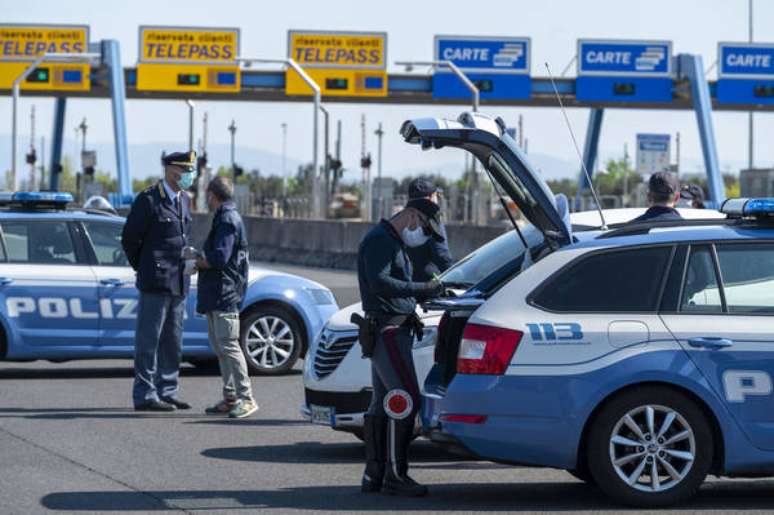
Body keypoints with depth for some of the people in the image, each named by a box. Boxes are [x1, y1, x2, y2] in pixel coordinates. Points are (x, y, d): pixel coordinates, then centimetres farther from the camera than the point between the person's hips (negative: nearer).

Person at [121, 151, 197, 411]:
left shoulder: (184, 200, 14)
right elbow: (130, 238, -6)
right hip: (156, 282, -8)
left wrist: (186, 263, 15)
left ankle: (167, 392, 18)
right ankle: (144, 395, -2)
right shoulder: (148, 200, -10)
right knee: (149, 340, -4)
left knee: (172, 341, 11)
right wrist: (143, 269, 3)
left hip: (179, 282, 8)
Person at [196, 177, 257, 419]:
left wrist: (197, 262, -5)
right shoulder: (225, 218, 20)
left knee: (228, 345, -12)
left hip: (225, 296, -11)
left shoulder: (227, 220, -12)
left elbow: (220, 258, -20)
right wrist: (200, 258, 7)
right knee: (219, 346, 12)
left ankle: (246, 397, -12)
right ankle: (230, 398, 15)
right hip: (216, 296, 11)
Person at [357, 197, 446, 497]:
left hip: (393, 331, 11)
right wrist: (422, 289, -24)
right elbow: (380, 283, -25)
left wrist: (428, 292, 14)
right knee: (406, 400, -14)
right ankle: (395, 476, -13)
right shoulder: (379, 241, -12)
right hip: (387, 329, -11)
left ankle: (373, 477, 13)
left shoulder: (394, 243, 21)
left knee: (382, 404, 10)